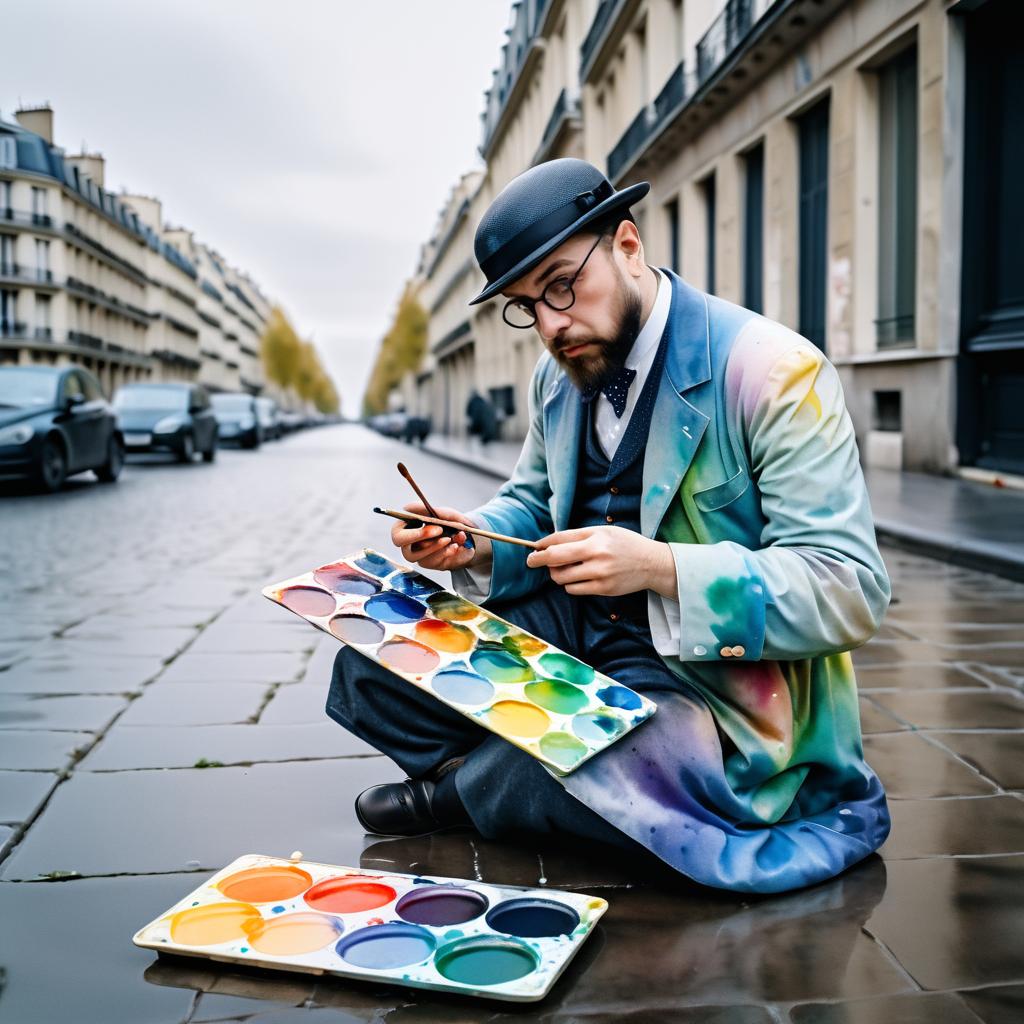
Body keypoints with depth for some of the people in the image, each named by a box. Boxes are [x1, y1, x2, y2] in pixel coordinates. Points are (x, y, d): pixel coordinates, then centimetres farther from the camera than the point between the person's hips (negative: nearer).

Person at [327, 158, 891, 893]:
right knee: (367, 667, -6)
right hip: (571, 629, 7)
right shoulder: (560, 372, 5)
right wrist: (475, 543, -7)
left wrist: (658, 567, -35)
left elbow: (849, 590, -23)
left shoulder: (774, 372, -20)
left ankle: (457, 790, 1)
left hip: (704, 678, -6)